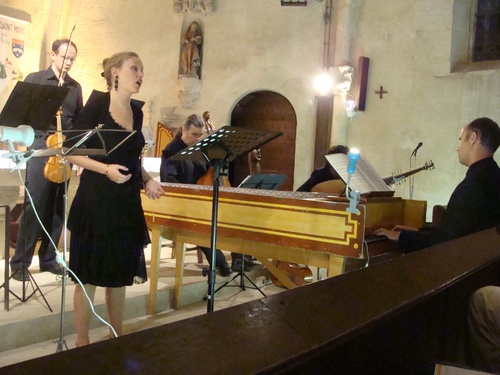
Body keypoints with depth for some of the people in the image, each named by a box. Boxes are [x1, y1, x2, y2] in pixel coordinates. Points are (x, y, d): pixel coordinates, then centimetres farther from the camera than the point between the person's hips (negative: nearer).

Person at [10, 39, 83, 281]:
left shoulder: (75, 87, 14)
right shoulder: (35, 79, 4)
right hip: (41, 147, -4)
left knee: (57, 207, 7)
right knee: (33, 205, -8)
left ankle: (48, 258, 17)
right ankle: (19, 263, 1)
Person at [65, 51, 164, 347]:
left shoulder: (137, 112, 10)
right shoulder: (97, 106, -9)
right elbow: (72, 153, -10)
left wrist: (147, 180, 3)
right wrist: (106, 169, -22)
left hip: (127, 203, 7)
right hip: (95, 201, -6)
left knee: (120, 272, 14)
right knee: (88, 274, 3)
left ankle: (117, 335, 27)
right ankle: (82, 340, 17)